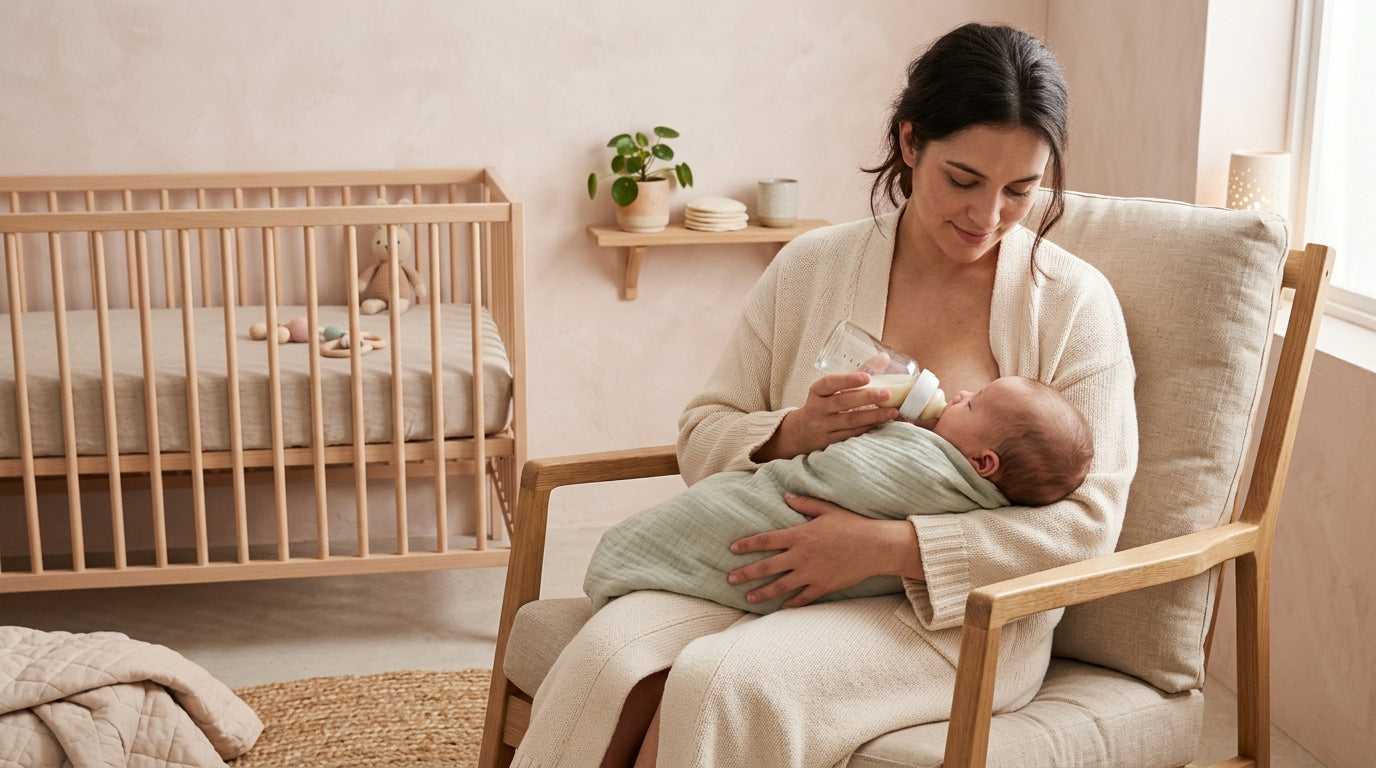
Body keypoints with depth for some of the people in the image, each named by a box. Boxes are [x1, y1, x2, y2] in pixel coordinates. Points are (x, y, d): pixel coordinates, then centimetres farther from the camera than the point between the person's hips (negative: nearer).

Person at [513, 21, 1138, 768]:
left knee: (724, 684, -31)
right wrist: (792, 434, -13)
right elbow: (702, 437, 12)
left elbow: (1085, 524, -8)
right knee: (609, 659, -28)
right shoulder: (813, 265, 8)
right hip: (779, 569, 3)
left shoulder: (1074, 301, -1)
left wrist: (885, 547, -19)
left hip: (955, 616, -3)